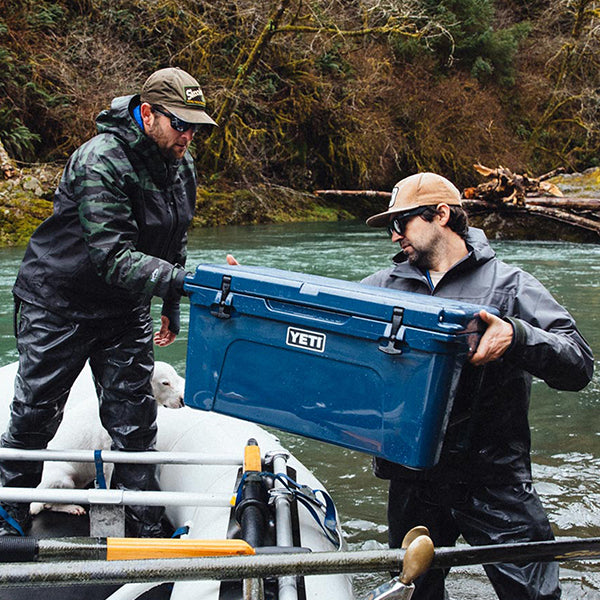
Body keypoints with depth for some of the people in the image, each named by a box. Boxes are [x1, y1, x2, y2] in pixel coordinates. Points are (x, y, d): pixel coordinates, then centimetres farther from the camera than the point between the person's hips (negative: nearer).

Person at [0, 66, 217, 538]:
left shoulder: (182, 165, -1)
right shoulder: (101, 162, -26)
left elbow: (174, 243, 14)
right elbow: (112, 257, -35)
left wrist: (172, 308, 15)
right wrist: (181, 280, -45)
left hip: (125, 311, 6)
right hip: (58, 305, -5)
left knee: (135, 421, 3)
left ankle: (146, 530, 14)